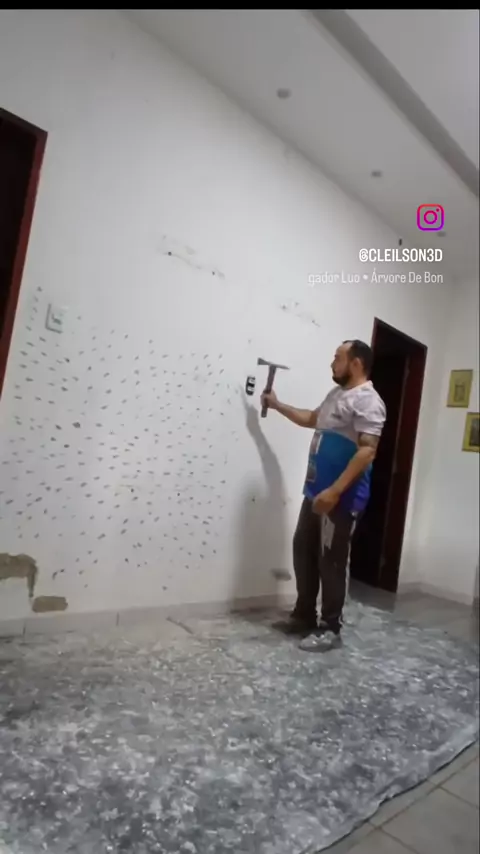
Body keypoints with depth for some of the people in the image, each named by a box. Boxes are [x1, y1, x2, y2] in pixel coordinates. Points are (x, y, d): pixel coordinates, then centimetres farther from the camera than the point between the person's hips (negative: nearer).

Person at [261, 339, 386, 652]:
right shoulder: (336, 394, 15)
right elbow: (311, 419, 34)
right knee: (304, 551, 15)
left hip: (342, 498, -10)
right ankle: (304, 616, 29)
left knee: (331, 561, -1)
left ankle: (330, 629, 14)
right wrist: (277, 405, 34)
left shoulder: (367, 401, -16)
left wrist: (335, 491, -29)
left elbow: (367, 451, -24)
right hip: (315, 491, 10)